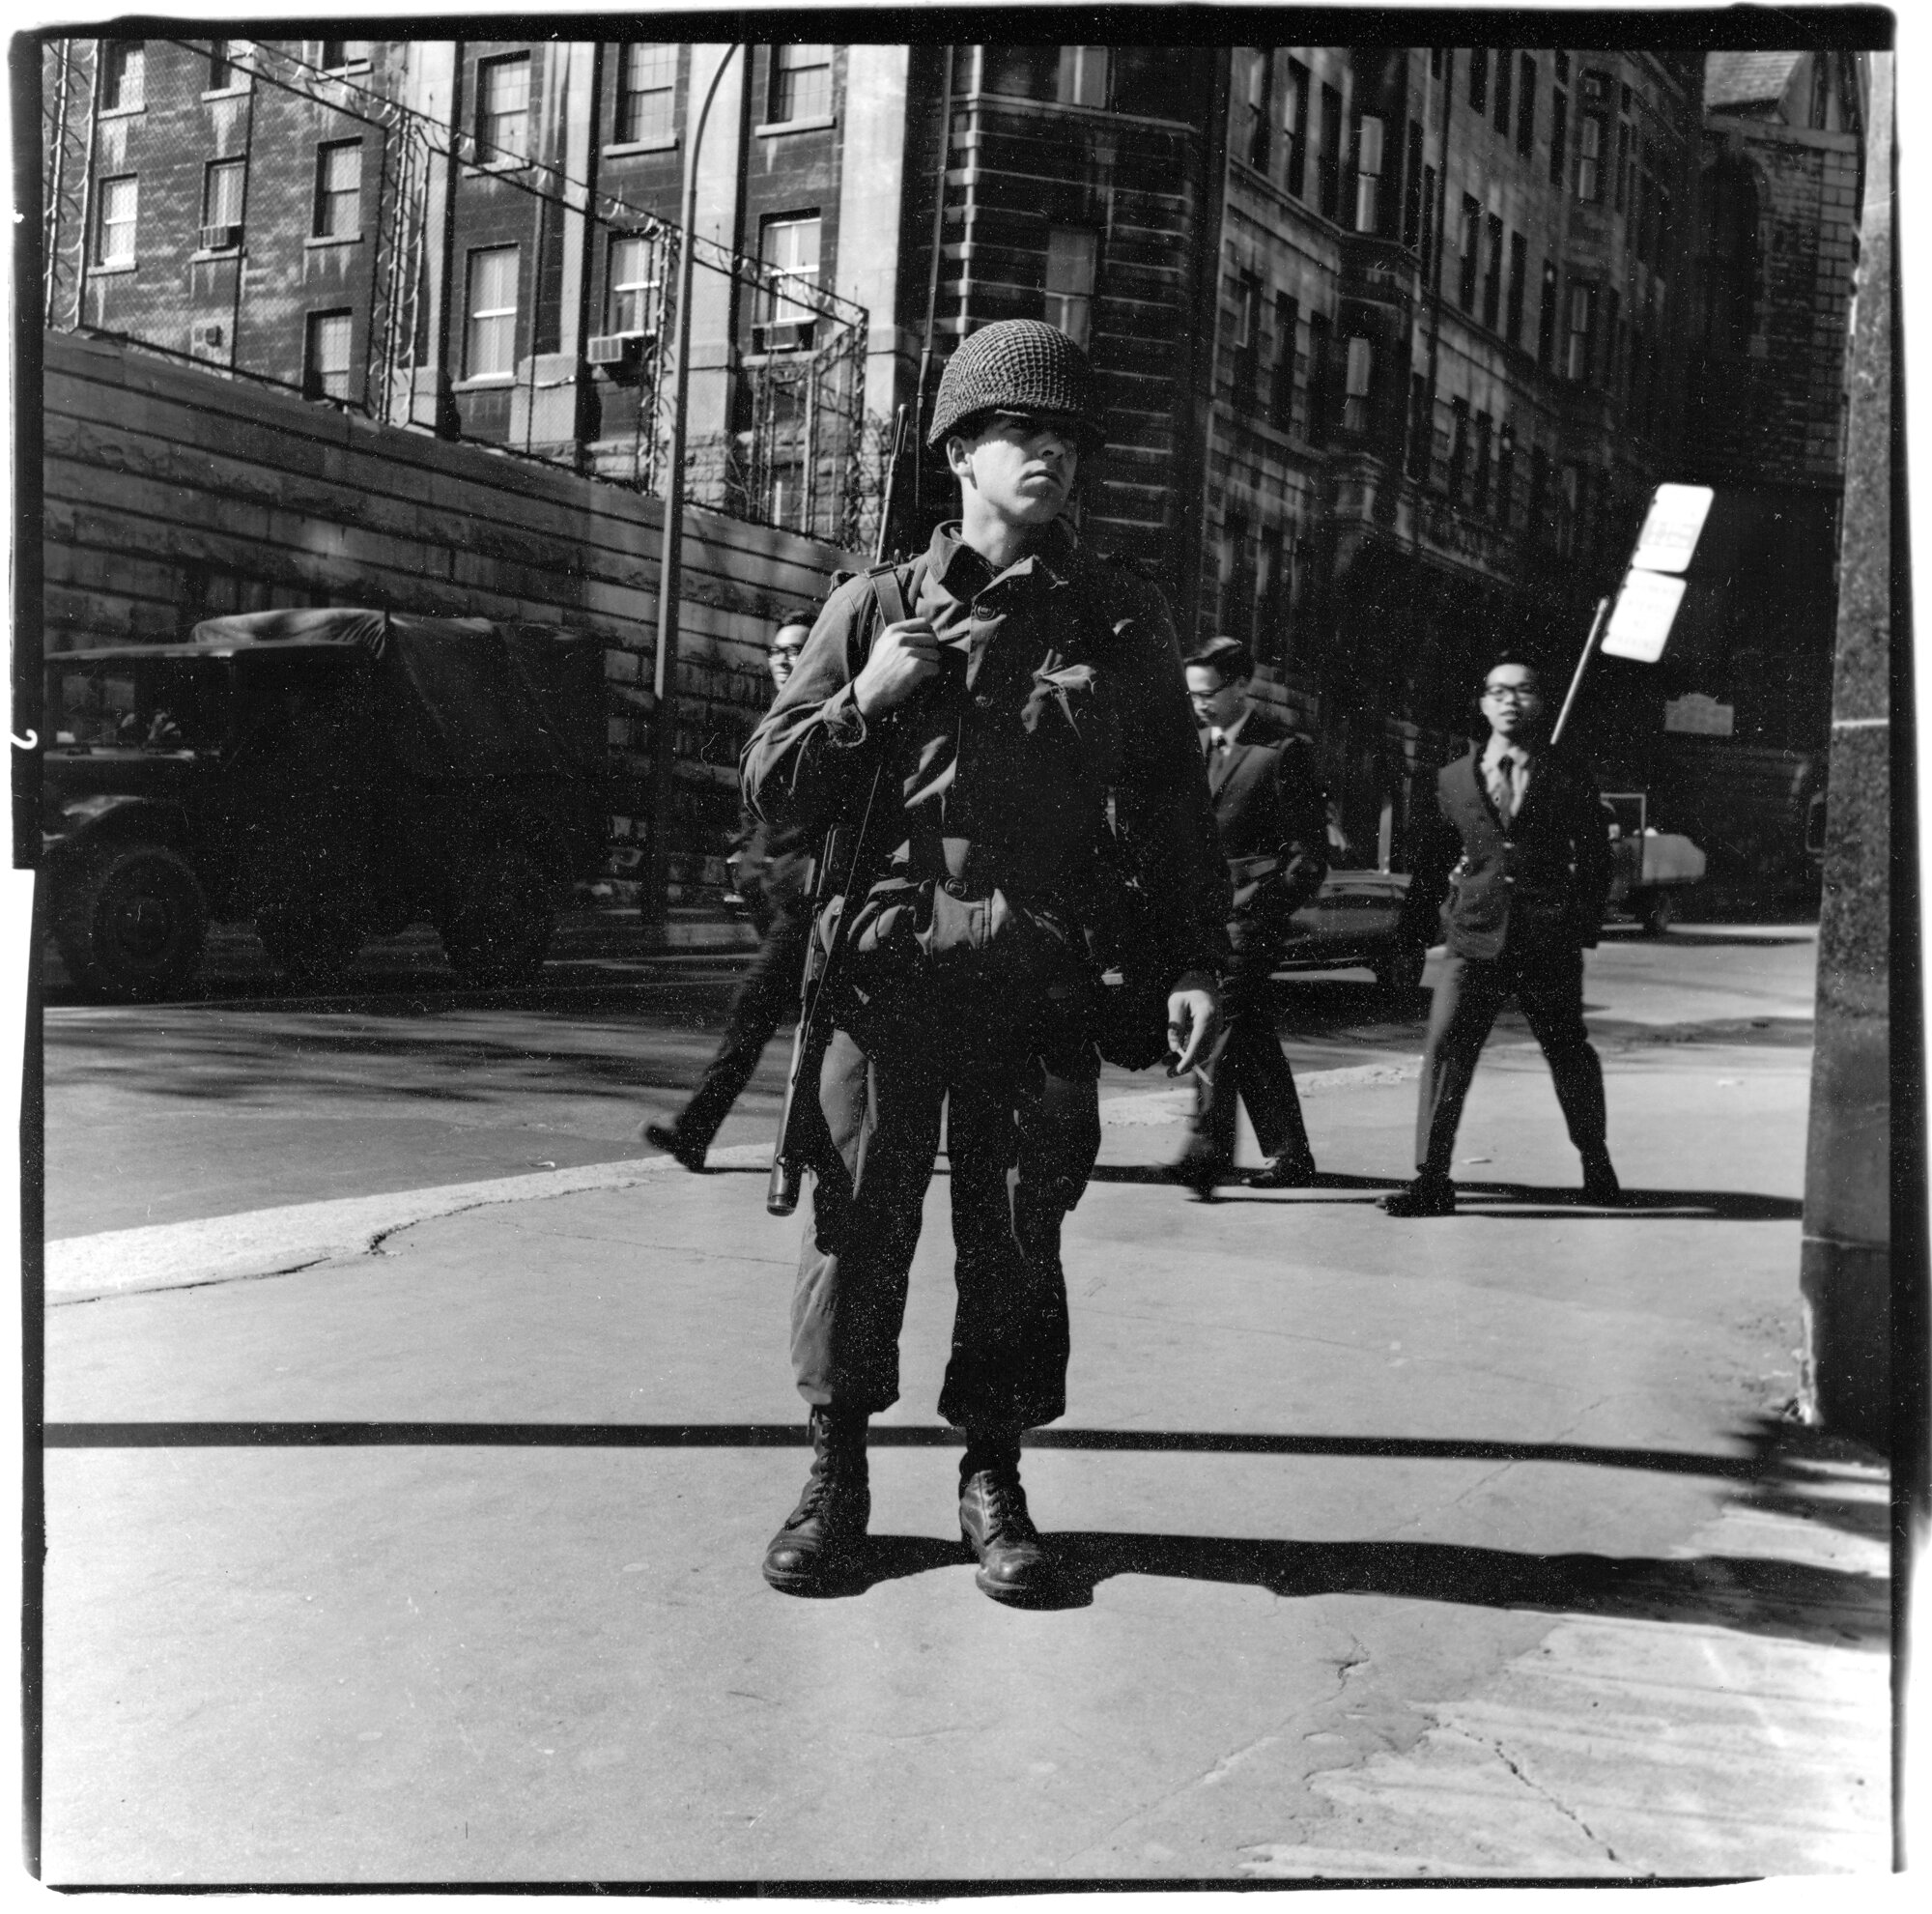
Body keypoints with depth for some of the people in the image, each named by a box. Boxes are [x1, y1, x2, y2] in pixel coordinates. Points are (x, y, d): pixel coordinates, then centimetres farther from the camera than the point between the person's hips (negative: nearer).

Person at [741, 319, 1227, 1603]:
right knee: (860, 1220, 1)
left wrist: (1194, 964, 3)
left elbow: (1174, 807, 11)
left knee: (1016, 1233, 4)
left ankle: (994, 1478, 19)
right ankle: (836, 1476, 16)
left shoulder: (1123, 619, 11)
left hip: (1041, 978, 1)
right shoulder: (877, 609, 9)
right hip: (890, 963, 0)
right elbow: (770, 788, 8)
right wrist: (863, 702, -9)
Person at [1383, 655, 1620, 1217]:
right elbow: (1430, 863, 14)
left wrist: (1583, 929, -2)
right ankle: (1431, 1179, -10)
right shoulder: (1454, 779, 9)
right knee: (1445, 1048, -13)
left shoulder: (1568, 777, 5)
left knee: (1569, 1052, 13)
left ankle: (1596, 1164, 35)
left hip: (1549, 943, -1)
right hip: (1476, 938, 1)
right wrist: (1411, 937, 11)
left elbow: (1594, 857, 7)